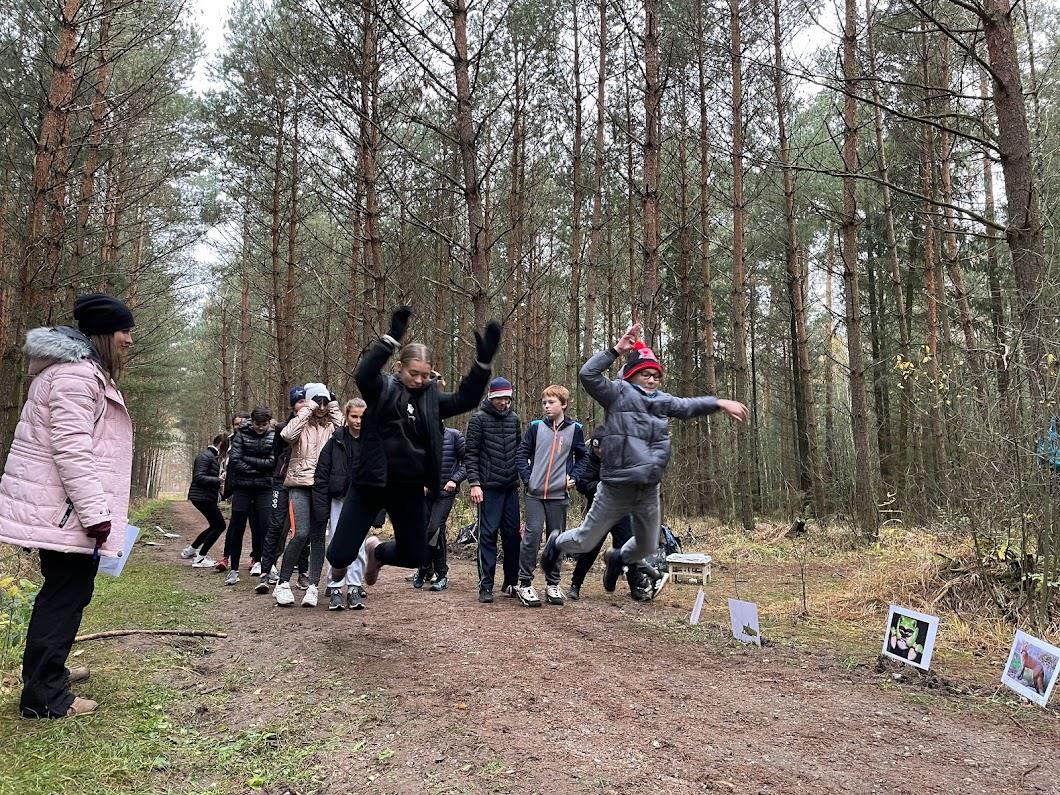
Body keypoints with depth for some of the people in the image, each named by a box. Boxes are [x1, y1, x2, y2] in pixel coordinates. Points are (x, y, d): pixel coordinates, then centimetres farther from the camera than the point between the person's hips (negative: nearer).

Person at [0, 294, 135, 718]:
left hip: (55, 507, 11)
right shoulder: (76, 374, -17)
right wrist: (96, 514, -24)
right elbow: (72, 450, -25)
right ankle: (44, 696, 6)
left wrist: (96, 510, 26)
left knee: (61, 592, 21)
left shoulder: (83, 371, 17)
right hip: (63, 509, -11)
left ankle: (47, 671, 35)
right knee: (65, 595, -3)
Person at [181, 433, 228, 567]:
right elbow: (199, 477, -23)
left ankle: (189, 550, 27)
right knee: (219, 525, -6)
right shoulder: (205, 456, -15)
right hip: (202, 497, -10)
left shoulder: (213, 456, 16)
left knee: (215, 526, 17)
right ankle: (199, 559, 0)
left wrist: (219, 483, 3)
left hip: (206, 497, 10)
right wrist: (219, 480, -27)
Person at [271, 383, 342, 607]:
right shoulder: (301, 423, 4)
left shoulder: (331, 426, 12)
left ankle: (312, 587, 8)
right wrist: (307, 410, -11)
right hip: (300, 484, -3)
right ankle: (282, 584, 0)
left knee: (318, 537, 4)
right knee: (301, 533, -14)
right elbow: (287, 434, -18)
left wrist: (334, 408, -2)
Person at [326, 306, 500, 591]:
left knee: (414, 557, 9)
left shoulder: (431, 397, 4)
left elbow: (465, 399, -4)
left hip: (410, 489, 4)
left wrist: (483, 361, -14)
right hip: (371, 484, -4)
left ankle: (376, 551, 43)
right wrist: (392, 338, -37)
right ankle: (338, 574, 38)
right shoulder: (383, 389, -7)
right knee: (340, 555, -3)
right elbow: (363, 374, -28)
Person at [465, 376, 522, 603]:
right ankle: (485, 586, 1)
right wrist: (474, 483, -13)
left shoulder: (514, 418, 11)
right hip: (489, 487, -5)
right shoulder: (479, 419, -3)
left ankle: (511, 583, 18)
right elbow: (471, 454, -6)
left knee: (513, 534, 7)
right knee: (488, 534, -4)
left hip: (511, 487, 5)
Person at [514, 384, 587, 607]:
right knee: (532, 534, -7)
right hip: (534, 493, -1)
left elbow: (582, 457, 13)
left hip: (559, 495, 1)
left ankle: (553, 584, 20)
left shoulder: (575, 429, 4)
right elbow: (521, 453, 5)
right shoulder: (536, 427, 3)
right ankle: (525, 583, 1)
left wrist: (573, 477, 0)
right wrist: (527, 478, -4)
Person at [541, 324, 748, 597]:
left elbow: (689, 406, 7)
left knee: (648, 547, 22)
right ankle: (557, 544, 42)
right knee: (585, 541, 9)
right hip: (615, 489, -5)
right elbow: (588, 374, -19)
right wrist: (617, 350, -21)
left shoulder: (662, 401, 9)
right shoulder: (619, 393, -8)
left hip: (649, 490, 6)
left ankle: (618, 558, 54)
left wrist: (720, 403, -5)